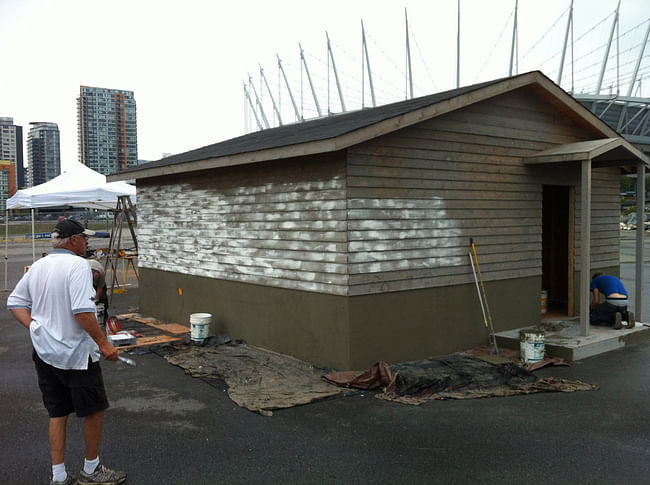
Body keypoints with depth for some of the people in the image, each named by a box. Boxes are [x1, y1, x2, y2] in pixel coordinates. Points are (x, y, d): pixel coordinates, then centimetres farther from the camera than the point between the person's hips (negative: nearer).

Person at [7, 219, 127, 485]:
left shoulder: (37, 266, 7)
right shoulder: (78, 265, -18)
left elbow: (15, 302, 12)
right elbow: (82, 311, -26)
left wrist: (35, 326, 7)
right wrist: (103, 343, -20)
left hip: (44, 352, 8)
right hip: (76, 354, -8)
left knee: (57, 413, 15)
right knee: (94, 410, 9)